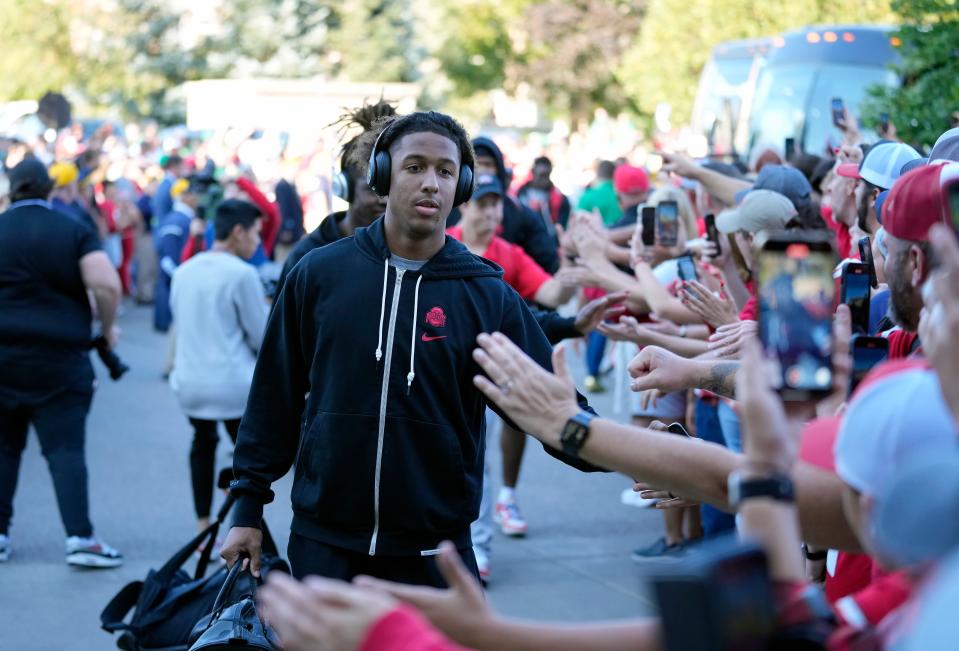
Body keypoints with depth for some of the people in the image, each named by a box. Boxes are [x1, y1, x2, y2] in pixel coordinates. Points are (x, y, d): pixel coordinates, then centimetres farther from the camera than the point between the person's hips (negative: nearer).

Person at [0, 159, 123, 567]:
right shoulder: (74, 231, -2)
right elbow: (105, 284, -14)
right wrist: (108, 327, 2)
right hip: (58, 360, -2)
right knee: (65, 448, -2)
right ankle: (80, 537, -9)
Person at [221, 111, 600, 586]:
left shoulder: (488, 296, -2)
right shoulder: (319, 274, 0)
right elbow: (275, 398, 6)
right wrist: (248, 508, 6)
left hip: (435, 550, 0)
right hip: (323, 542, 0)